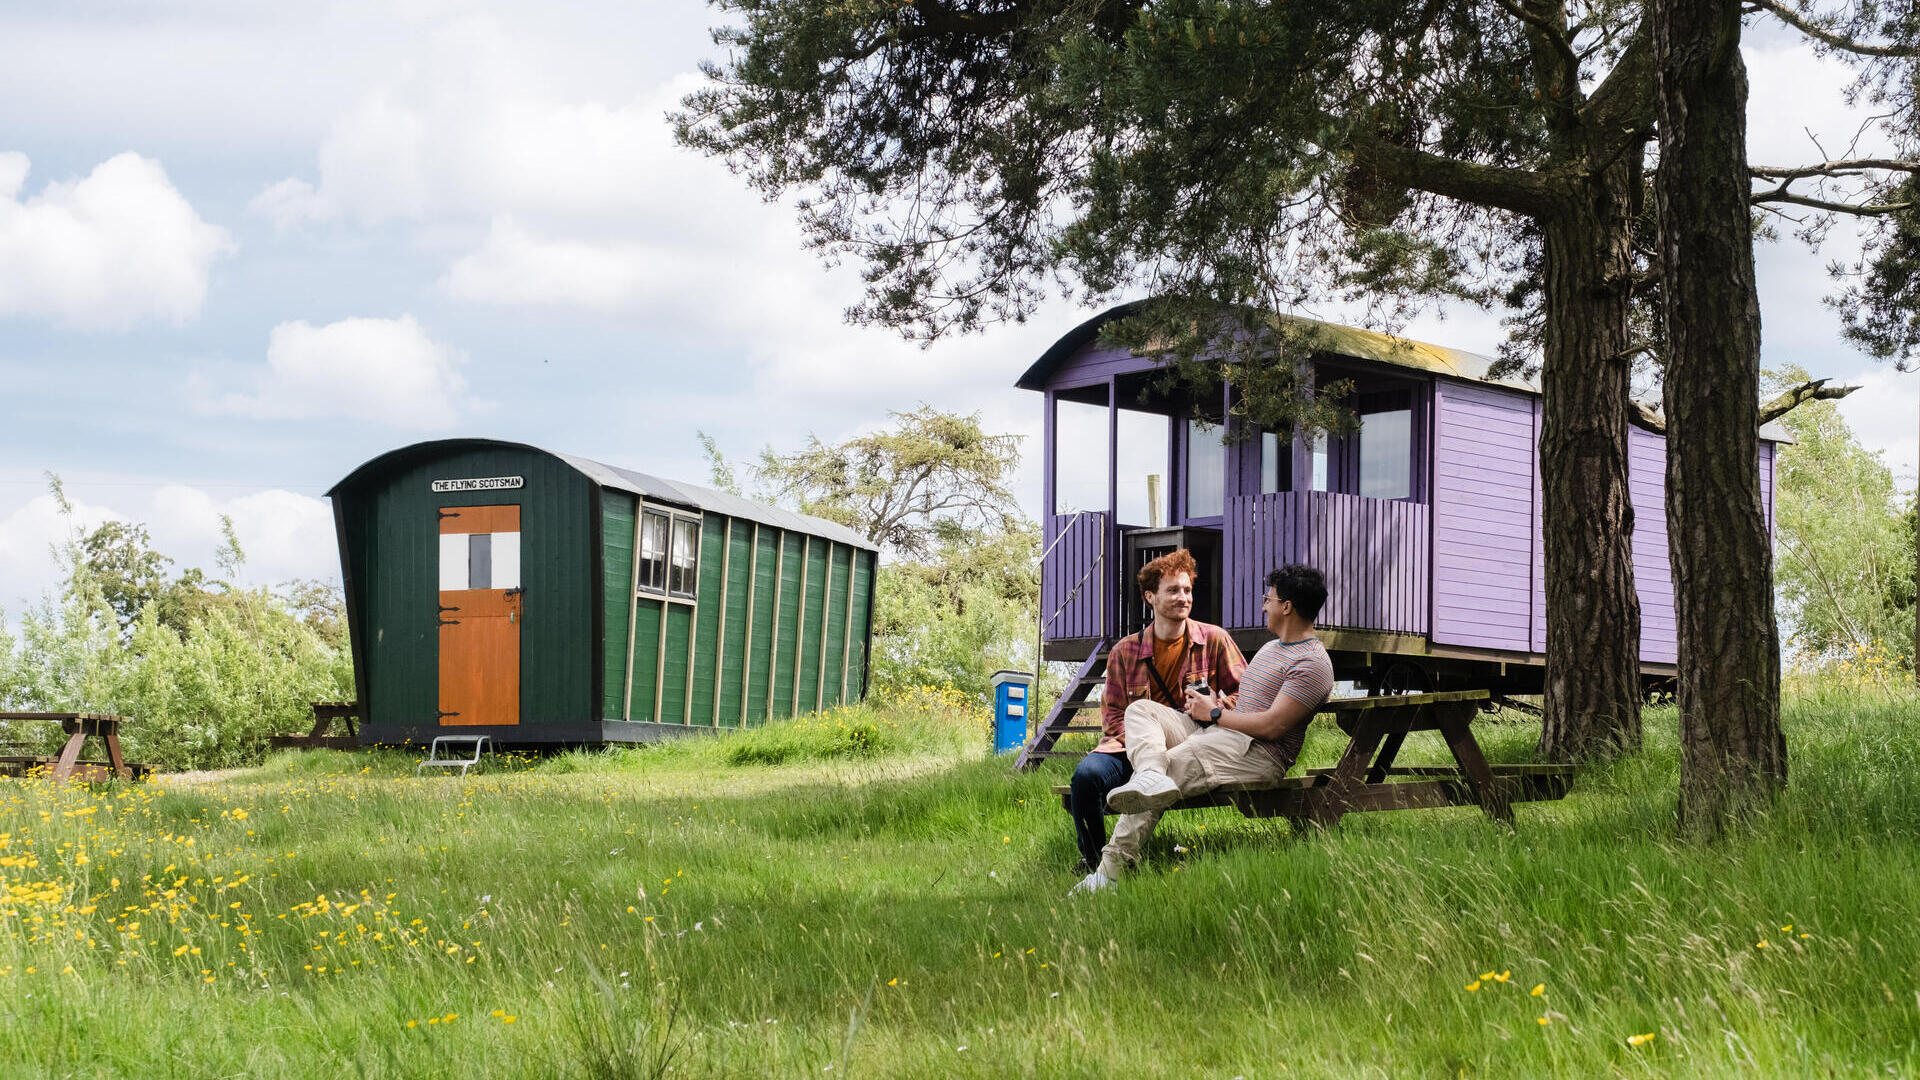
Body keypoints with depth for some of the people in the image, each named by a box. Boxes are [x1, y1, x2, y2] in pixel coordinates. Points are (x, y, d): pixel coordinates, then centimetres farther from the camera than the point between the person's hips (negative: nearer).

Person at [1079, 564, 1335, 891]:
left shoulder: (1312, 664, -8)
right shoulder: (1271, 648, 27)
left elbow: (1272, 726, -18)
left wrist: (1214, 714, -7)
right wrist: (1223, 704, 8)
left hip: (1258, 754, -10)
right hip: (1215, 734, 10)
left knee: (1175, 764, -28)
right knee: (1140, 710, -5)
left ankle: (1111, 870, -37)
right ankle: (1151, 774, -39)